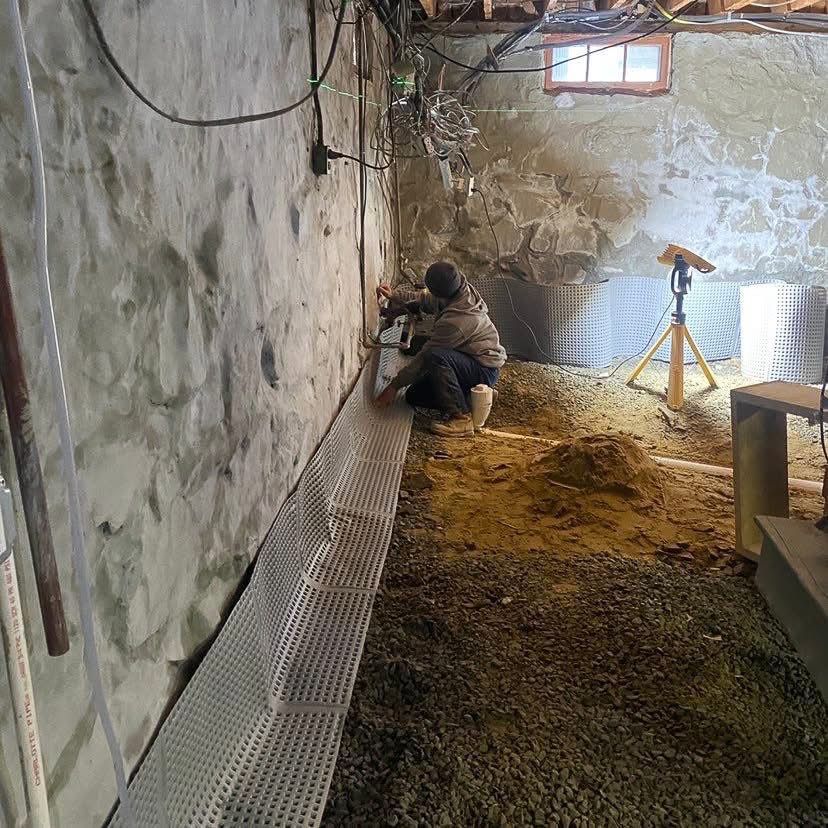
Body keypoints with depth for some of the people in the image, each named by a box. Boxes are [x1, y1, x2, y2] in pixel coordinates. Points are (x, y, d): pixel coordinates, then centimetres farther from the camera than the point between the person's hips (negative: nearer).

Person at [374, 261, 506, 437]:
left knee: (435, 356, -37)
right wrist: (394, 298, 6)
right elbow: (424, 301, 16)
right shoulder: (460, 289, -7)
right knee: (414, 396, 5)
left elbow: (426, 356, -24)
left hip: (484, 370, -9)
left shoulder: (455, 320, -32)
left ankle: (461, 418, -27)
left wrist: (395, 385, -16)